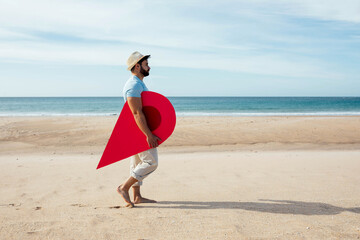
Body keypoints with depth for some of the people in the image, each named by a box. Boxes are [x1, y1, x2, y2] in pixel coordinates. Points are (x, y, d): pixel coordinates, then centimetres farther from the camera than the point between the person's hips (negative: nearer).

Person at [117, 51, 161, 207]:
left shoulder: (139, 84, 17)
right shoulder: (133, 85, -17)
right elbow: (137, 113, -24)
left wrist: (149, 133, 21)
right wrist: (149, 135, -27)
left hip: (138, 131, 10)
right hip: (139, 131, -10)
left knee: (138, 163, 12)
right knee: (150, 162, -8)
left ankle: (137, 196, 18)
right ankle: (124, 187, -3)